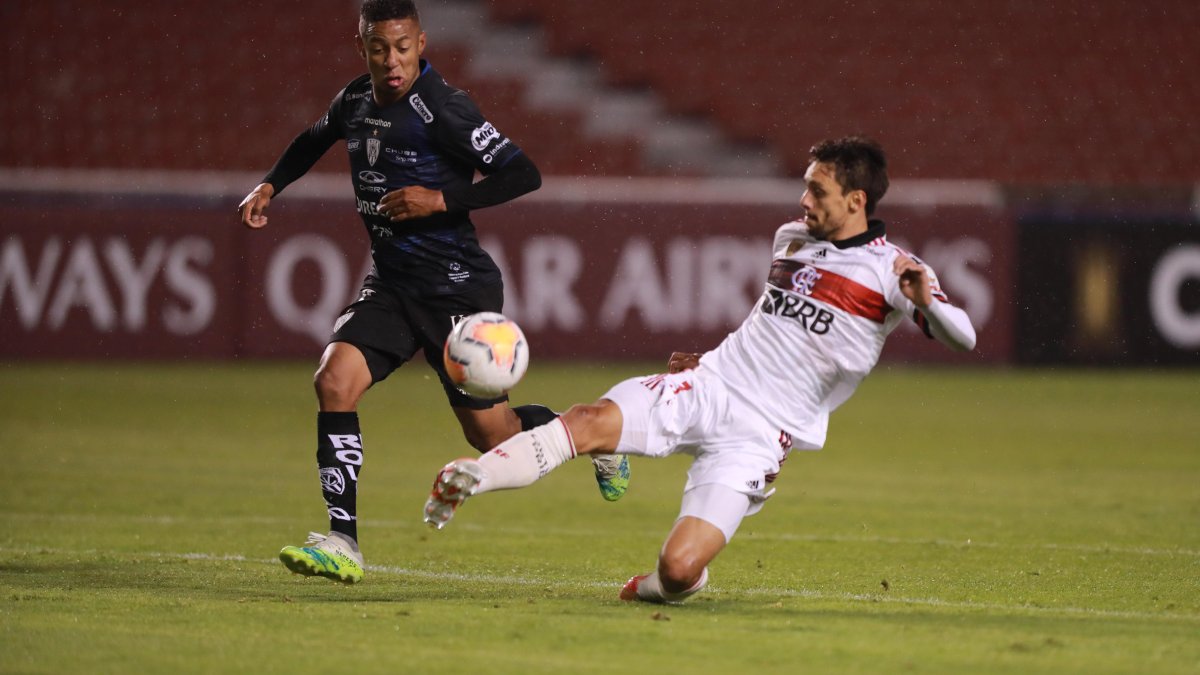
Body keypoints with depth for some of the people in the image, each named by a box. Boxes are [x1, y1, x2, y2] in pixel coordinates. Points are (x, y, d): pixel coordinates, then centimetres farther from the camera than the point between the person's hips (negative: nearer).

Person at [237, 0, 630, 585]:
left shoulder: (442, 109, -18)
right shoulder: (355, 101, 4)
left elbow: (523, 175, -18)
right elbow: (314, 140, 28)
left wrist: (441, 200, -24)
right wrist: (268, 187, 15)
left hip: (457, 287, -6)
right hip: (390, 283, 6)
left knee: (490, 433, 1)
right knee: (334, 379, -17)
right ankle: (343, 544, -16)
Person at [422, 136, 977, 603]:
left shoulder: (889, 270, -6)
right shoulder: (790, 238, 14)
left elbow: (963, 337, -16)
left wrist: (924, 300, -35)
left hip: (759, 434, -5)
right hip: (706, 389, 5)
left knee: (679, 570, -19)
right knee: (589, 422, -26)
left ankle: (669, 585, 16)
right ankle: (466, 482, -31)